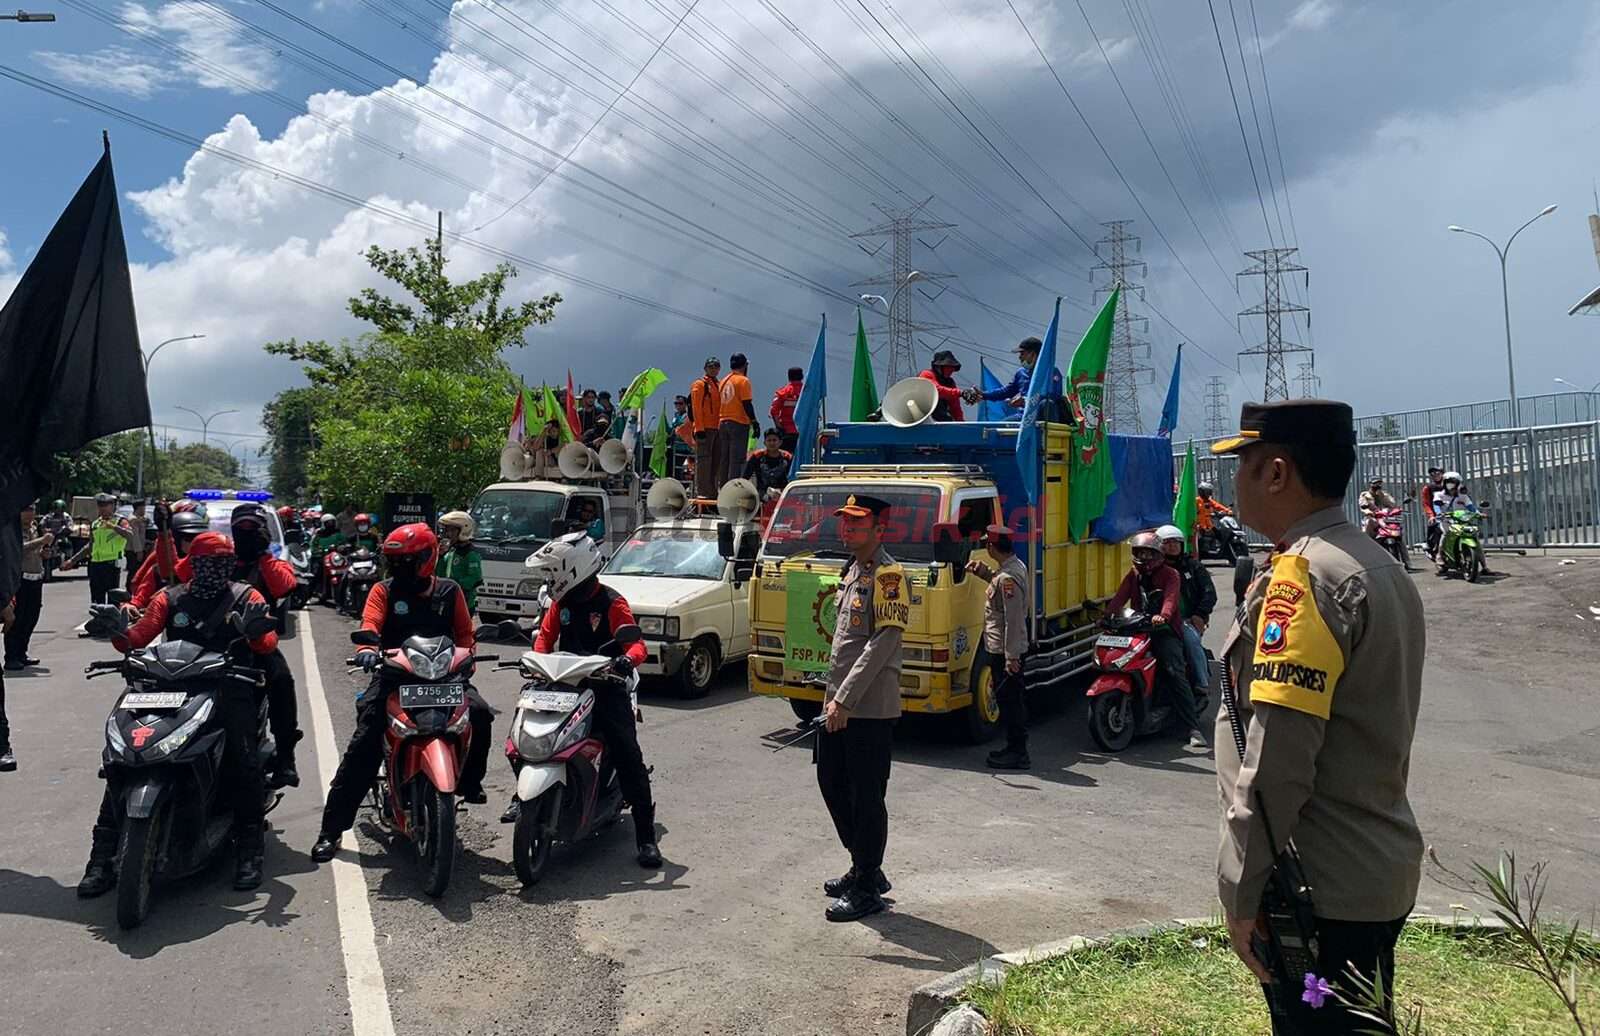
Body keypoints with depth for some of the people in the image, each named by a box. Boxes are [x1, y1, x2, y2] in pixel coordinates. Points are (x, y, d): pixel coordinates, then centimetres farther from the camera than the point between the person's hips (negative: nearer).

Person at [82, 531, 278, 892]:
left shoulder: (246, 597, 8)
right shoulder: (170, 599, 14)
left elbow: (268, 645, -6)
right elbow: (138, 638, 2)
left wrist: (256, 631, -29)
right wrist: (121, 630, -22)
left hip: (227, 691, -3)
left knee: (242, 759, -23)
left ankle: (249, 849, -10)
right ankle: (103, 854, 1)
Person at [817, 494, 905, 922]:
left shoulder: (888, 575, -14)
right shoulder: (851, 571, 15)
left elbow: (882, 643, -21)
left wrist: (845, 699, -22)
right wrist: (832, 694, 18)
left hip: (870, 709, -10)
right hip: (839, 704, 10)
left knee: (867, 798, 0)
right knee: (832, 783, 17)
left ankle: (867, 889, 13)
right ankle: (863, 867, 32)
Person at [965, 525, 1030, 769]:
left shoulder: (1008, 577, -22)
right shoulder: (1016, 566, 8)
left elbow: (1014, 619, -24)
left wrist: (1011, 656, -23)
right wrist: (984, 572, 16)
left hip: (1004, 651, -10)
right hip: (1010, 649, 10)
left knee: (1009, 701, -2)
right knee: (1014, 700, 17)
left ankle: (1017, 754, 6)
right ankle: (1016, 748, 27)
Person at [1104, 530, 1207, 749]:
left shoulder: (1169, 574, 5)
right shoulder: (1133, 575, 21)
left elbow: (1171, 597, -15)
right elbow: (1120, 596, 5)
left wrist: (1163, 616, -36)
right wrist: (1108, 615, -15)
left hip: (1164, 629, -5)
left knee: (1175, 673, -20)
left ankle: (1194, 730, -21)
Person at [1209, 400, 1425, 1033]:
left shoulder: (1303, 576, -21)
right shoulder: (1383, 569, 10)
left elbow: (1274, 762, -25)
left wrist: (1242, 892, -17)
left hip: (1320, 891, -9)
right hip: (1382, 874, 9)